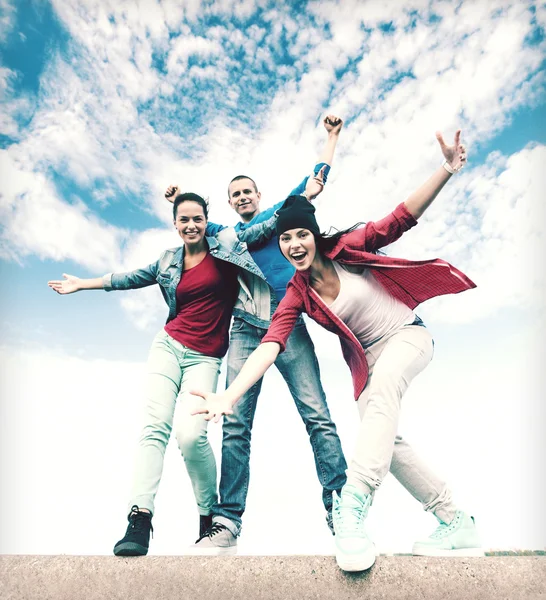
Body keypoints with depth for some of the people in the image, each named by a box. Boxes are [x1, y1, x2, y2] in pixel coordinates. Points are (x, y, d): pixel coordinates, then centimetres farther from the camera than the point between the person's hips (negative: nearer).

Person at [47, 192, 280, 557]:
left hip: (204, 358, -3)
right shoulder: (170, 261, 15)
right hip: (169, 346, 4)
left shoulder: (227, 245, 6)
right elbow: (132, 278, 27)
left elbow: (268, 227, 10)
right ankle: (140, 518, -12)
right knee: (156, 427, -12)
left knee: (191, 433, -19)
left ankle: (210, 514, 2)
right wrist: (82, 284, 35)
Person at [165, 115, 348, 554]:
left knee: (318, 416, -11)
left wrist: (331, 137, 36)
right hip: (246, 332, 2)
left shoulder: (281, 212, 23)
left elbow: (318, 177, 29)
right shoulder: (224, 234, 27)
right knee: (235, 425, -9)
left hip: (289, 325, -1)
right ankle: (226, 525, -9)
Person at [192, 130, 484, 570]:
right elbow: (270, 345, -22)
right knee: (383, 439, -8)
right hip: (367, 357, 4)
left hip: (407, 335, -3)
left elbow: (403, 218, -12)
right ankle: (457, 523, 10)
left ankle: (353, 507, -43)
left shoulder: (347, 248, -11)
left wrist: (447, 169, -24)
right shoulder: (297, 296, -8)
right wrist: (229, 396, -36)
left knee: (384, 383, -36)